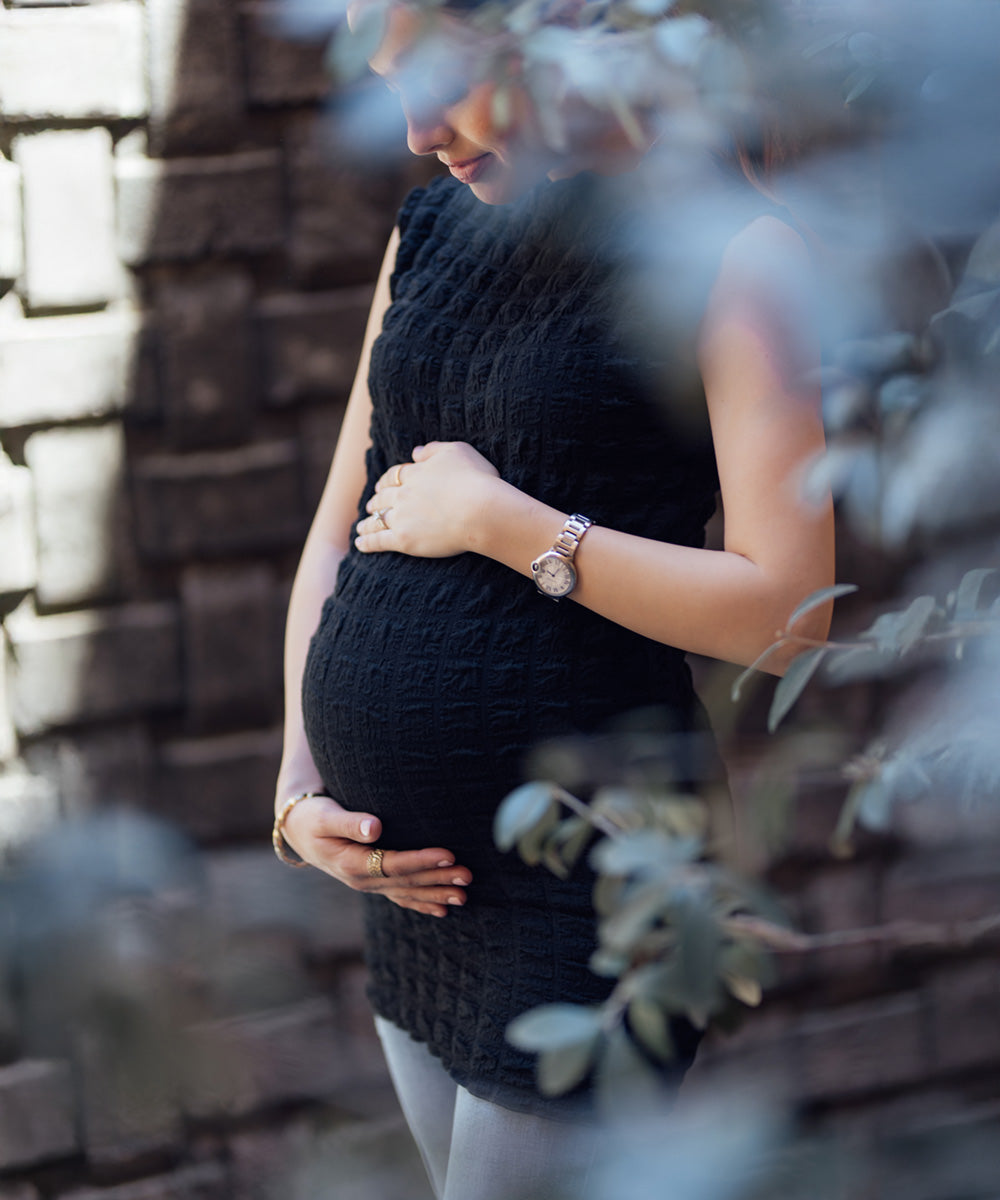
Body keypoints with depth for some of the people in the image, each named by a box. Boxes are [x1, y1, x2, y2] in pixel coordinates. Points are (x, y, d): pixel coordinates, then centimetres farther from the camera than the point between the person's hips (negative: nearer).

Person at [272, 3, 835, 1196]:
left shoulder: (733, 258, -11)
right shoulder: (433, 230, 10)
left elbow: (786, 609, -17)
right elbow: (340, 524, 15)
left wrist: (498, 520, -15)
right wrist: (299, 787, 5)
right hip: (407, 867, 7)